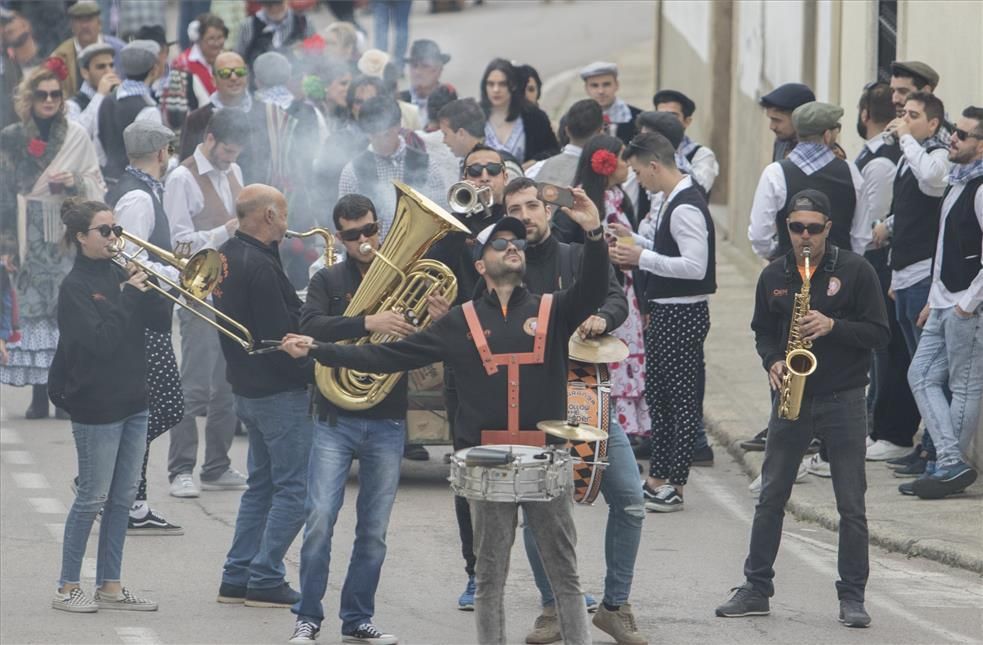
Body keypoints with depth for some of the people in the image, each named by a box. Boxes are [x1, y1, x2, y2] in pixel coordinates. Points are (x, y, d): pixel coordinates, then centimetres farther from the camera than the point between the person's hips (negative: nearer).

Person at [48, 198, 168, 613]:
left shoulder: (119, 275, 9)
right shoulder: (76, 287, -10)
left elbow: (161, 323, 5)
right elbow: (101, 340, -21)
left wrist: (147, 288, -10)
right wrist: (129, 294, -17)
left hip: (132, 401, 7)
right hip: (97, 405, -7)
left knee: (122, 499, 9)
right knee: (93, 497, -2)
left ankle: (110, 586, 15)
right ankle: (67, 589, 6)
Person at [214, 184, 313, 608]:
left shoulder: (227, 256, 9)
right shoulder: (260, 267, -21)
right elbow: (280, 338, -23)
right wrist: (316, 370, -13)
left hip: (247, 386, 10)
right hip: (279, 391, -10)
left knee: (262, 484, 18)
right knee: (293, 489, -2)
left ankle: (237, 578, 17)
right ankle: (265, 580, -2)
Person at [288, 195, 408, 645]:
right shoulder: (328, 281, 3)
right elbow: (311, 326, -16)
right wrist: (368, 323, -27)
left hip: (387, 423, 2)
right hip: (336, 420, -2)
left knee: (374, 531, 6)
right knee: (320, 520, -9)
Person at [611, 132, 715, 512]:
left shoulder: (686, 208, -19)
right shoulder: (675, 201, 12)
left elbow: (695, 266, -25)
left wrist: (642, 257, -20)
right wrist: (638, 245, 11)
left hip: (682, 314, -11)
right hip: (666, 311, 11)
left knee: (681, 397, -5)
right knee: (658, 395, 16)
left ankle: (674, 486, -1)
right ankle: (658, 477, 24)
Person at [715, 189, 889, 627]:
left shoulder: (855, 271, -4)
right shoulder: (774, 275, 7)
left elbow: (878, 331, -6)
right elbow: (763, 331, 16)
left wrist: (832, 326, -20)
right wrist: (772, 362, -4)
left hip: (844, 400, -3)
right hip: (791, 396, 3)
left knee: (852, 505, -1)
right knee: (771, 497, 5)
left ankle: (852, 597, 5)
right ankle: (756, 589, 13)